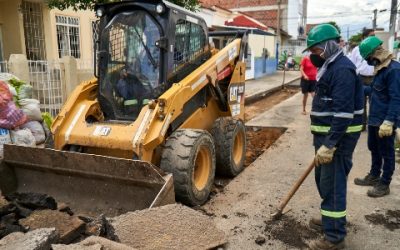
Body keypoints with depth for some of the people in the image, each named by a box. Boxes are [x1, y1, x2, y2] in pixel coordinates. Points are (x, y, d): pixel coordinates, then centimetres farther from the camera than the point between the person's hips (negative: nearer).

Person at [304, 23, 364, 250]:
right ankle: (331, 218, 38)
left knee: (332, 184, -4)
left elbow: (343, 112, -26)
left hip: (338, 137, -10)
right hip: (328, 134, 10)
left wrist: (329, 145, -27)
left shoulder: (342, 68, -18)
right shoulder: (331, 66, 15)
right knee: (324, 179, 20)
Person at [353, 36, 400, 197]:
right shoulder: (381, 68, 10)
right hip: (374, 119, 10)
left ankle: (384, 184, 17)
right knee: (374, 149, 21)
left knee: (386, 153, 5)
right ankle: (374, 176, 37)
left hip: (385, 122, -9)